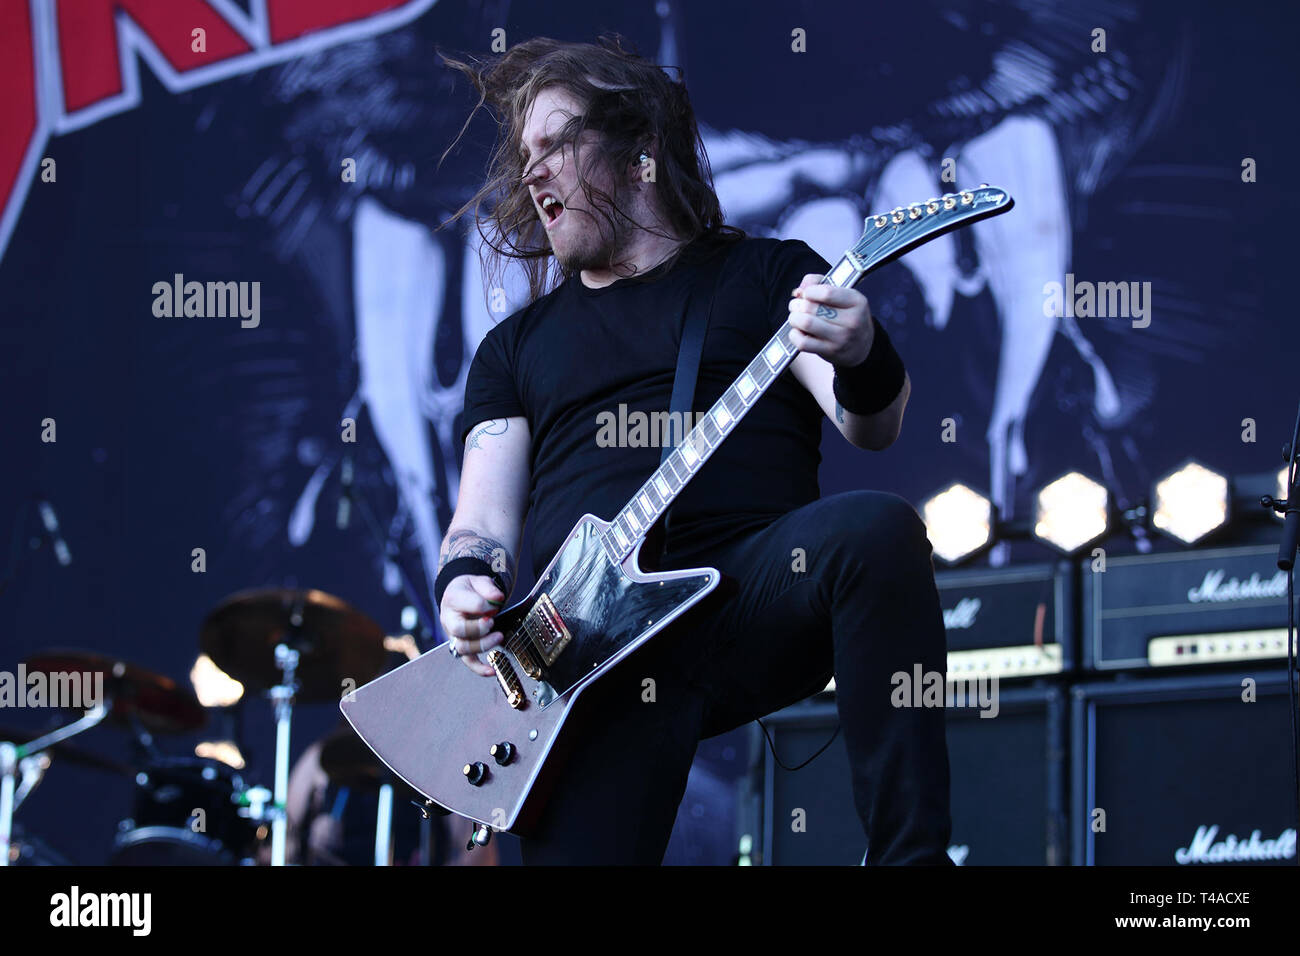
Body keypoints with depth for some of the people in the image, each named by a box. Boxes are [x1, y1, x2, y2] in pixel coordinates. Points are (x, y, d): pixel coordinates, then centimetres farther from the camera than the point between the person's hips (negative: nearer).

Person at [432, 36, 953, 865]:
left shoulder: (767, 273, 17)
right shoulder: (517, 346, 27)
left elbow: (873, 428, 4)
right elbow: (483, 522, 19)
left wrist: (864, 361, -21)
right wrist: (466, 584, -5)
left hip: (753, 590, -1)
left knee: (875, 532, -35)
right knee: (575, 854, -26)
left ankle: (912, 856, -31)